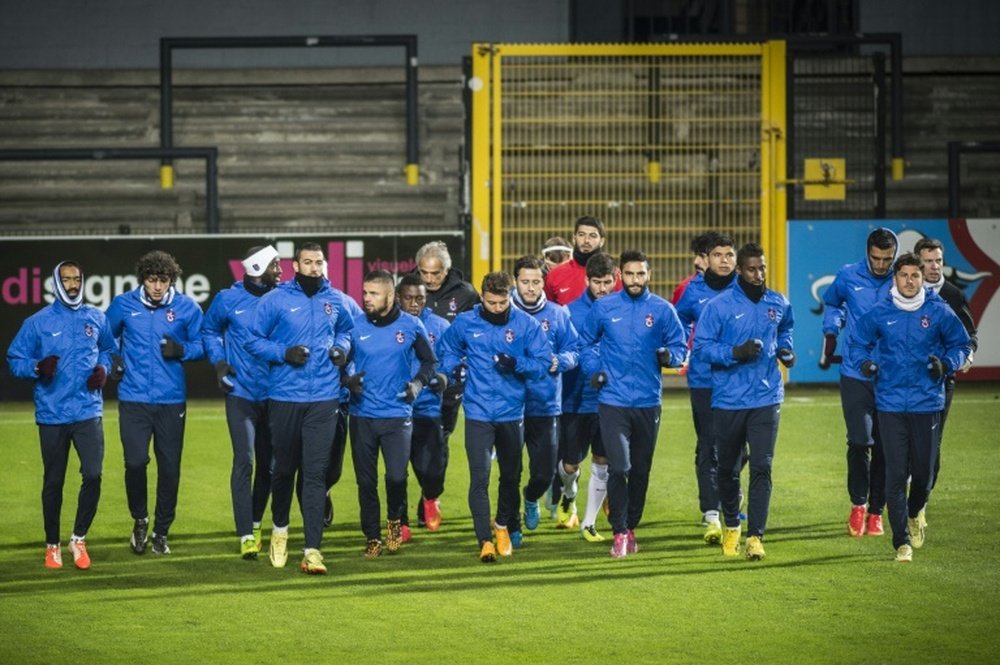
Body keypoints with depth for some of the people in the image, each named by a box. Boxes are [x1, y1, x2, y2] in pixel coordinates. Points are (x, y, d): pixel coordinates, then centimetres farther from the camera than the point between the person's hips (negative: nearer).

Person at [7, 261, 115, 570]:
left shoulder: (96, 319, 7)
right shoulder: (38, 322, -1)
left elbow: (108, 349, 22)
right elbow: (15, 359, 2)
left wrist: (103, 368, 2)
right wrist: (38, 367, -17)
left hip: (88, 412, 1)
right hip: (51, 414, -1)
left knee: (92, 476, -11)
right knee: (53, 481, 7)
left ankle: (79, 538, 8)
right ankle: (52, 545, 22)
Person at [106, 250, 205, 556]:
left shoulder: (186, 308, -1)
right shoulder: (123, 305, 1)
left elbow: (201, 345, 7)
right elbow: (106, 336, 18)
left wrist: (182, 350, -13)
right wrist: (112, 360, 1)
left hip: (172, 399, 1)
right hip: (133, 399, -1)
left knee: (169, 468, 4)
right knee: (135, 462, -12)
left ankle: (161, 531, 21)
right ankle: (139, 519, 14)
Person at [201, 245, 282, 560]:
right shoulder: (229, 299, -3)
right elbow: (209, 330, 14)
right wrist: (219, 361, 0)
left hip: (274, 393, 2)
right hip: (241, 392, -2)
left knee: (267, 463, 11)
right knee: (244, 461, -10)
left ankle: (256, 522, 32)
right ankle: (246, 535, -9)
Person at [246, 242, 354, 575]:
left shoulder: (336, 301, 6)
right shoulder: (276, 300, -3)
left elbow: (345, 330, 25)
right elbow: (254, 340, 1)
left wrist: (341, 347, 3)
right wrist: (284, 353, -14)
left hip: (324, 399, 1)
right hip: (284, 397, -1)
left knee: (316, 472, -5)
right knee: (283, 468, 13)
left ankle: (313, 549, -7)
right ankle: (279, 528, 38)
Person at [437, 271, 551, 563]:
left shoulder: (526, 324, -4)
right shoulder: (465, 323, -2)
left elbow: (543, 362, -4)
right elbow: (447, 349, 15)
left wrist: (517, 364, -21)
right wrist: (453, 368, -5)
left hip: (512, 413, 1)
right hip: (478, 414, -1)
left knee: (511, 476, 16)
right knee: (480, 477, -11)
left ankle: (504, 526, 39)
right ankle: (485, 541, -10)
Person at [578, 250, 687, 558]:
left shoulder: (662, 310, 1)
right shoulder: (603, 308, 2)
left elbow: (680, 347, 5)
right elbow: (585, 342, 14)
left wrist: (669, 356, -17)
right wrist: (594, 370, -2)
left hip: (648, 402, 1)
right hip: (613, 401, -1)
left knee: (641, 470, 10)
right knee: (619, 467, -12)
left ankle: (631, 526, 25)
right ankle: (619, 533, -5)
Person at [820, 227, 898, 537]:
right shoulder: (848, 276, 0)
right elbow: (831, 302, 22)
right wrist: (830, 336, 13)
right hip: (855, 374, 0)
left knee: (884, 446, 4)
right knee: (859, 441, -10)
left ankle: (876, 512, 15)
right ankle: (858, 503, 9)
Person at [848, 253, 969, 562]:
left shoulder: (939, 312, -1)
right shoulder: (879, 314, 1)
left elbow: (961, 344, 10)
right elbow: (857, 341, 15)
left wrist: (946, 364, -8)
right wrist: (865, 363, -4)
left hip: (927, 404, 0)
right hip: (890, 405, 0)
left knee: (924, 472, 6)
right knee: (896, 474, -5)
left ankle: (914, 514, 39)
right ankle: (902, 542, 2)